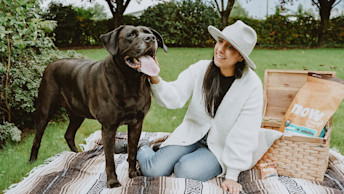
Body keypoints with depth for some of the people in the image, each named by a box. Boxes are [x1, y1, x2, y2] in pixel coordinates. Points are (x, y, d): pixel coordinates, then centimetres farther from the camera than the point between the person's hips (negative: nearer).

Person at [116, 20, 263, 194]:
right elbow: (174, 97, -17)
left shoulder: (252, 85, -16)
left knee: (185, 171, -29)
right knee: (153, 170, -13)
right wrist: (155, 78, -38)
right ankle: (143, 149, 21)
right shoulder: (200, 69, -9)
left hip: (220, 147, -2)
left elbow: (244, 135, -16)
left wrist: (232, 176, -16)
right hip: (192, 133, 2)